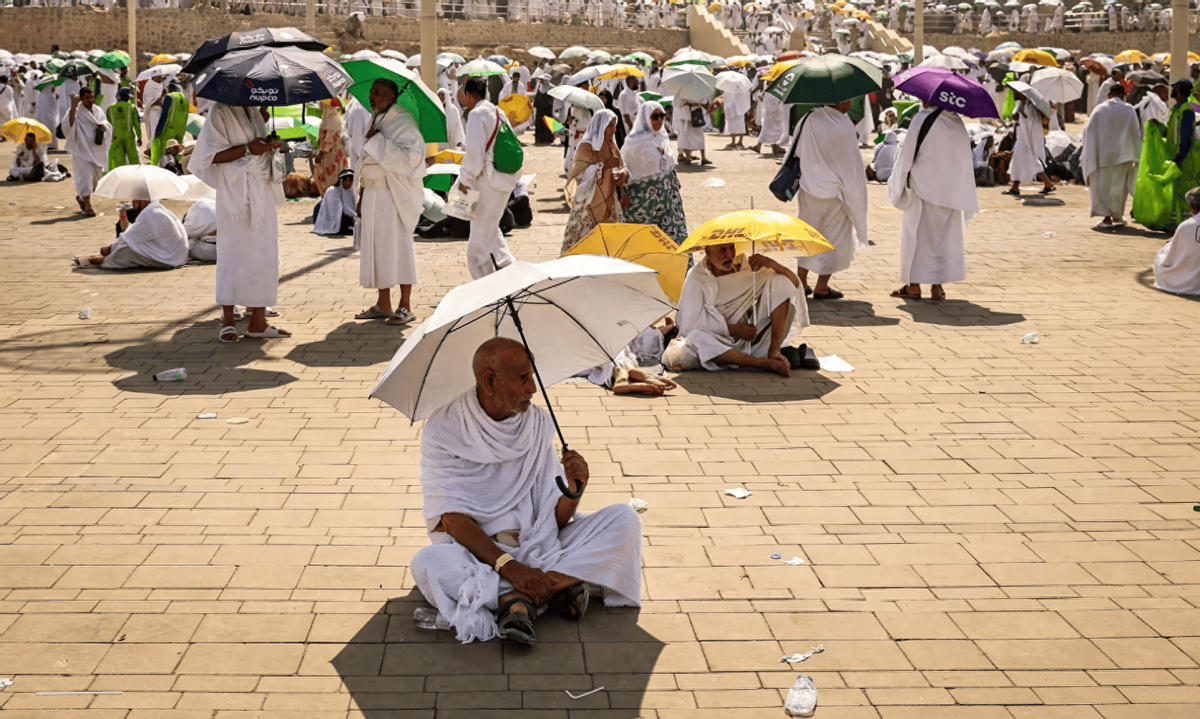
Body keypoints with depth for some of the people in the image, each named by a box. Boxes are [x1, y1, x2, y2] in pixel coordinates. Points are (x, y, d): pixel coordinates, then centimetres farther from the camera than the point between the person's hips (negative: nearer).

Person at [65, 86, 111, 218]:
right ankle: (88, 206, -10)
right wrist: (73, 107, -35)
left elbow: (109, 127, 13)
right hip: (82, 150, -6)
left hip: (97, 150, 6)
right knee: (85, 175, -15)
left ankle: (80, 196, 40)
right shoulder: (76, 112, -9)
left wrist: (104, 126, -11)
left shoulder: (98, 111, 9)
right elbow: (69, 125, -26)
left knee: (95, 176, 16)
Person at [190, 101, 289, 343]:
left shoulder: (254, 111, 15)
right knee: (234, 253, -3)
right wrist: (248, 149, -21)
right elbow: (212, 155, -14)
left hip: (262, 191, 7)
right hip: (236, 192, -7)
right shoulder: (220, 112, -6)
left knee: (264, 254, 4)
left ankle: (258, 322, 9)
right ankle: (228, 321, 6)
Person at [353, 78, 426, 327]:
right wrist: (362, 195, 16)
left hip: (394, 196, -8)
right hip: (373, 195, 8)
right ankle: (383, 305, 16)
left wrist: (378, 140, -21)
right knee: (376, 248, 9)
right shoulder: (377, 122, 15)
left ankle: (405, 307, 1)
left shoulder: (402, 123, -11)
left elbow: (410, 157, -24)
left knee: (397, 247, -5)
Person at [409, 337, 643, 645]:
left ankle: (518, 598, -25)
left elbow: (555, 518, 3)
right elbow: (453, 519, -16)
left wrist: (572, 492, -20)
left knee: (625, 519, -13)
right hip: (475, 552, -4)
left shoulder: (539, 422, 3)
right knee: (427, 562, -36)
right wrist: (507, 566, -29)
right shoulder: (443, 429, -9)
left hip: (538, 545, 4)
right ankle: (558, 584, -32)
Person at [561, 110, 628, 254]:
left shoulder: (612, 146, 12)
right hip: (590, 203, -7)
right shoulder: (587, 146, -10)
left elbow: (622, 167, 19)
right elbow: (580, 173, -17)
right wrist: (605, 166, -22)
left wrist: (624, 173, -5)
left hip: (610, 202, 7)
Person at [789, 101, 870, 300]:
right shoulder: (845, 127, -18)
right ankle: (821, 287, 13)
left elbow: (795, 152, 4)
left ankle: (802, 282, 25)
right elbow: (851, 165, -13)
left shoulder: (808, 119, -5)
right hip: (834, 193, -5)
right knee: (834, 238, 9)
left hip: (809, 189, 5)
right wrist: (854, 193, -2)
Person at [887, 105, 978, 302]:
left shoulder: (922, 119, -13)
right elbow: (965, 160, 8)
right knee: (945, 235, 10)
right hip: (950, 193, 5)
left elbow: (908, 153, -10)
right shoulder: (957, 122, 4)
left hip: (923, 188, -5)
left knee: (917, 234, 4)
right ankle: (937, 287, 12)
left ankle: (913, 286, 6)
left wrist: (901, 183, 0)